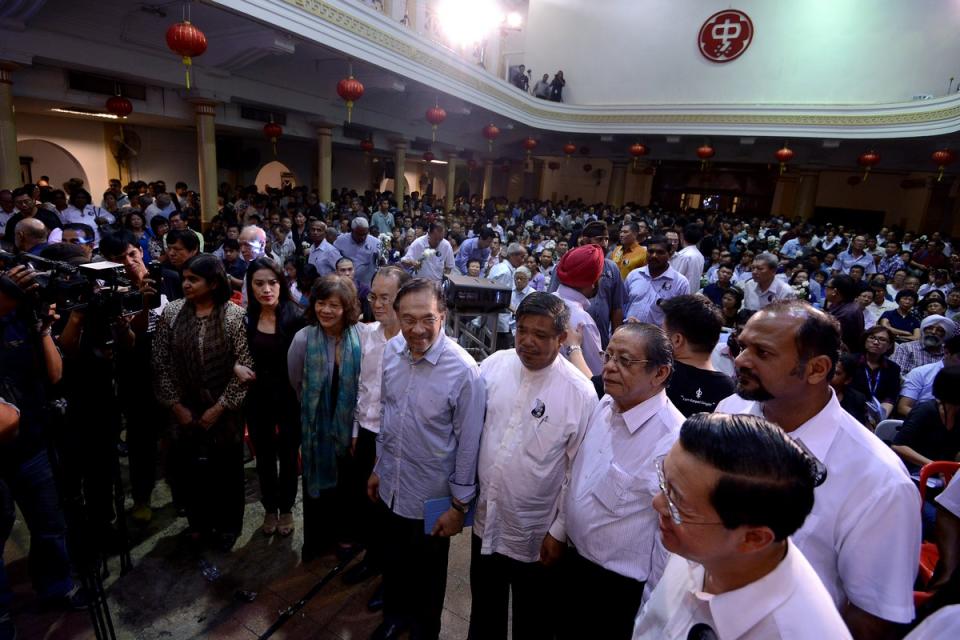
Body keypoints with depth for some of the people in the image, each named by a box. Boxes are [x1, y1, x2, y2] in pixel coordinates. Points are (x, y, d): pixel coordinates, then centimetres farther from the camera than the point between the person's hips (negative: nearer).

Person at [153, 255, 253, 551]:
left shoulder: (236, 315, -13)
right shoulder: (171, 312, -4)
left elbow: (244, 368, -13)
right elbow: (161, 362, 0)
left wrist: (219, 408, -12)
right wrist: (175, 405, -3)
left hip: (224, 411, -2)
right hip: (186, 410, 3)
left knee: (227, 468, 11)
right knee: (193, 467, 15)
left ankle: (227, 525, 33)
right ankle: (200, 521, 39)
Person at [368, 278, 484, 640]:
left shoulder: (463, 370, -26)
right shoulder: (392, 351, -9)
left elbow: (468, 443, -17)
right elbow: (386, 413, 4)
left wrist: (460, 505, -11)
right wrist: (378, 467, 12)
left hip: (431, 497, -4)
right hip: (390, 488, 5)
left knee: (428, 573, 21)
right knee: (393, 562, 27)